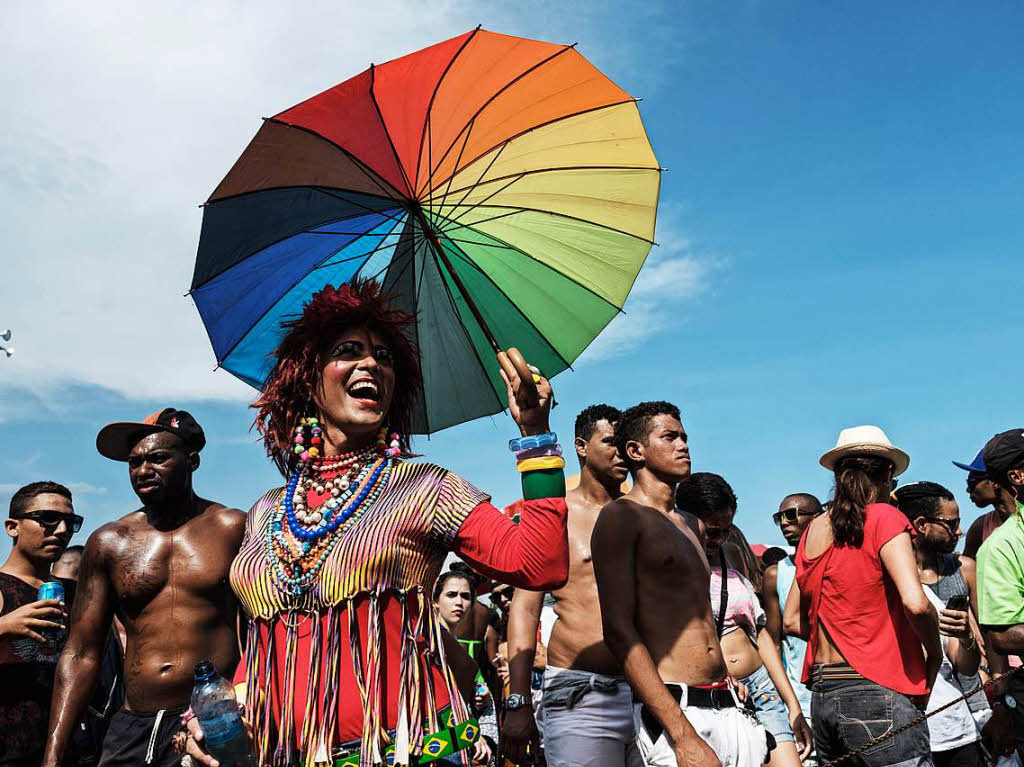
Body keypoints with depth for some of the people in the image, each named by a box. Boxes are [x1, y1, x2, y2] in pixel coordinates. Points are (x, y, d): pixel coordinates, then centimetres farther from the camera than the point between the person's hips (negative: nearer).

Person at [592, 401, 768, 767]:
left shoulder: (685, 524, 19)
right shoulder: (621, 515, -6)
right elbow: (618, 632, -14)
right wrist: (682, 735, -20)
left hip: (729, 707, 7)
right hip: (672, 710, -7)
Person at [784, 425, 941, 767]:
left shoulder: (813, 529, 11)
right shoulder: (884, 517, -7)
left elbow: (791, 621, 17)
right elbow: (915, 603, -20)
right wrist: (934, 653, -3)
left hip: (822, 695, 7)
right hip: (877, 692, -7)